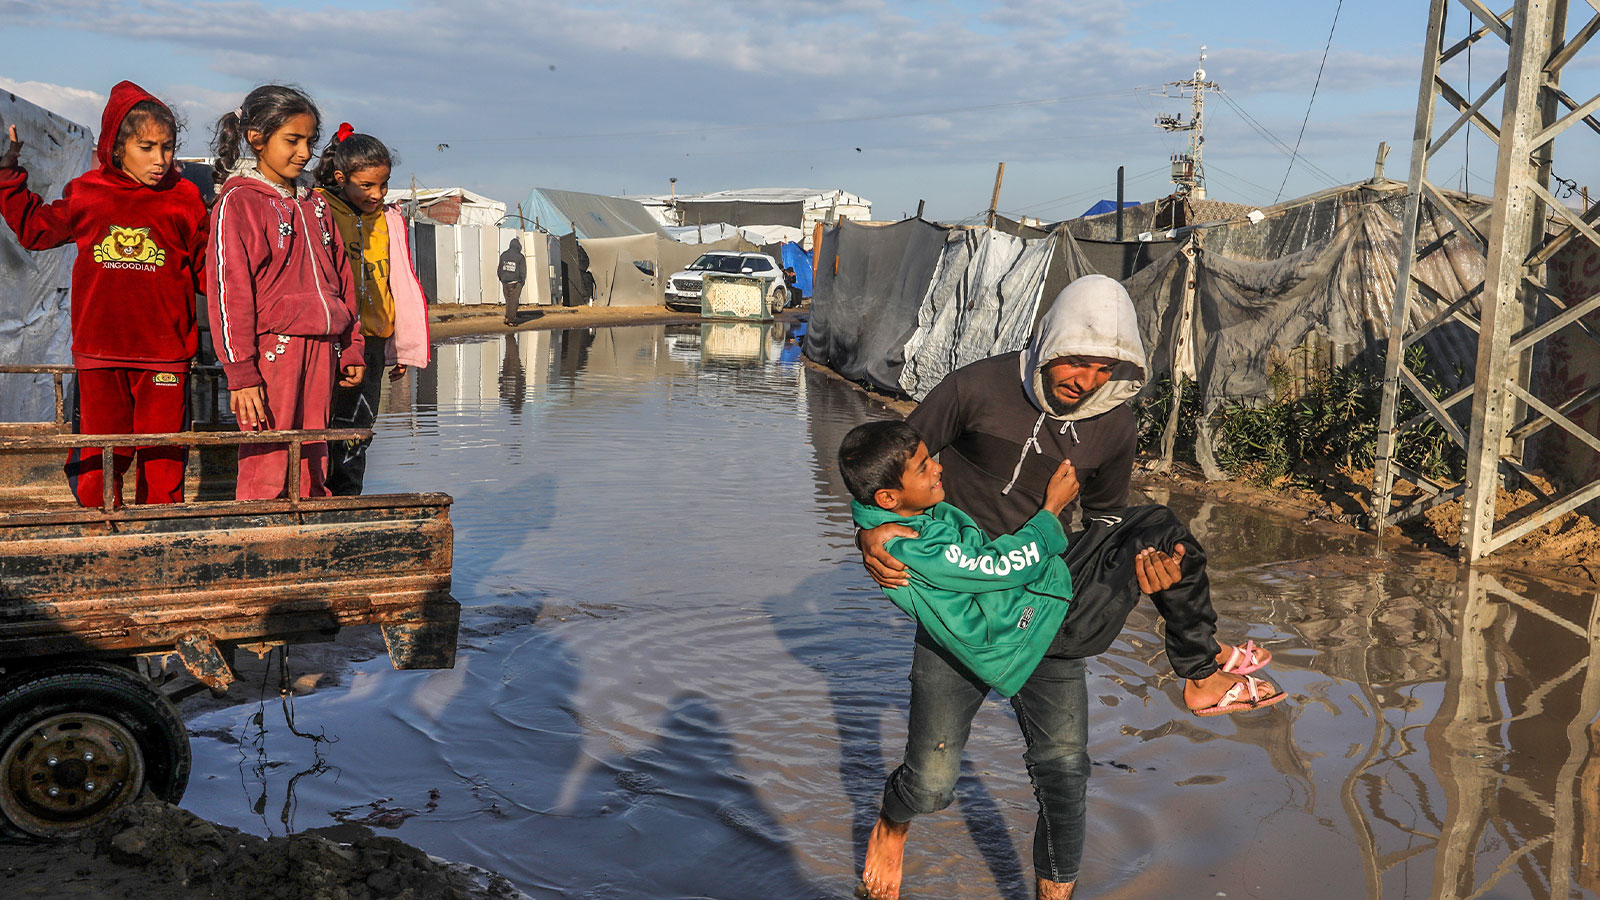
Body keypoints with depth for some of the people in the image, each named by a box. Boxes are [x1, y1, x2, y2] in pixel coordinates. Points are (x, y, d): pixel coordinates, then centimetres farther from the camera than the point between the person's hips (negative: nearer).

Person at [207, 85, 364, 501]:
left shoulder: (315, 205, 17)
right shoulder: (238, 202, -4)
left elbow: (342, 282, 22)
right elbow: (229, 292, -9)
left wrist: (352, 349, 17)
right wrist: (241, 372, -14)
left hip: (320, 352, 7)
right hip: (270, 351, -7)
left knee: (312, 468, 9)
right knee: (266, 471, -6)